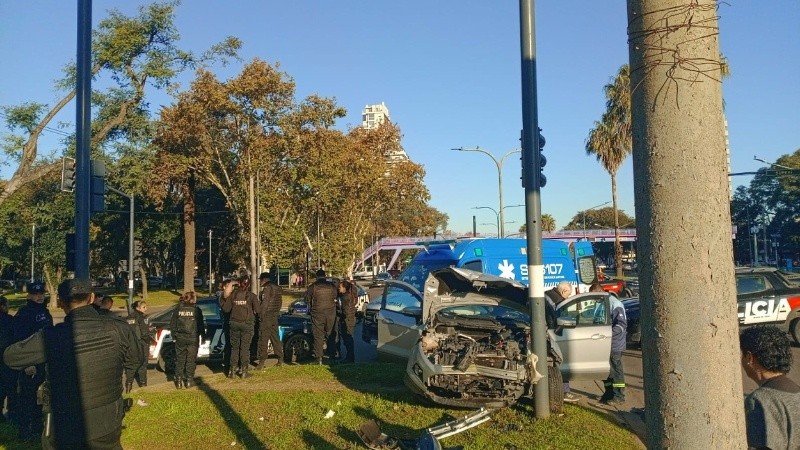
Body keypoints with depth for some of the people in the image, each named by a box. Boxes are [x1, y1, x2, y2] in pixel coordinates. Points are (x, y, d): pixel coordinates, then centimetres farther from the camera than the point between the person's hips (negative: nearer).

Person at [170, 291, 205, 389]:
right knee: (191, 360, 7)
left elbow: (172, 325, 4)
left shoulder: (178, 310, 0)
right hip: (193, 339, -2)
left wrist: (174, 336, 14)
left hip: (180, 338, 2)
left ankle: (178, 381, 10)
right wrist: (203, 335, 9)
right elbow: (201, 324, -3)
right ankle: (189, 380, 7)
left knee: (180, 359, 10)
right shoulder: (196, 310, -6)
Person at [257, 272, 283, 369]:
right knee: (275, 338, 14)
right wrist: (277, 312, 15)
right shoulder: (278, 288, 13)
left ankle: (262, 363, -6)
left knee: (263, 339, -5)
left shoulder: (267, 288, -13)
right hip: (275, 316, 8)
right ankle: (280, 360, 16)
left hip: (267, 317, -8)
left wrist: (261, 315, -10)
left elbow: (264, 304, -17)